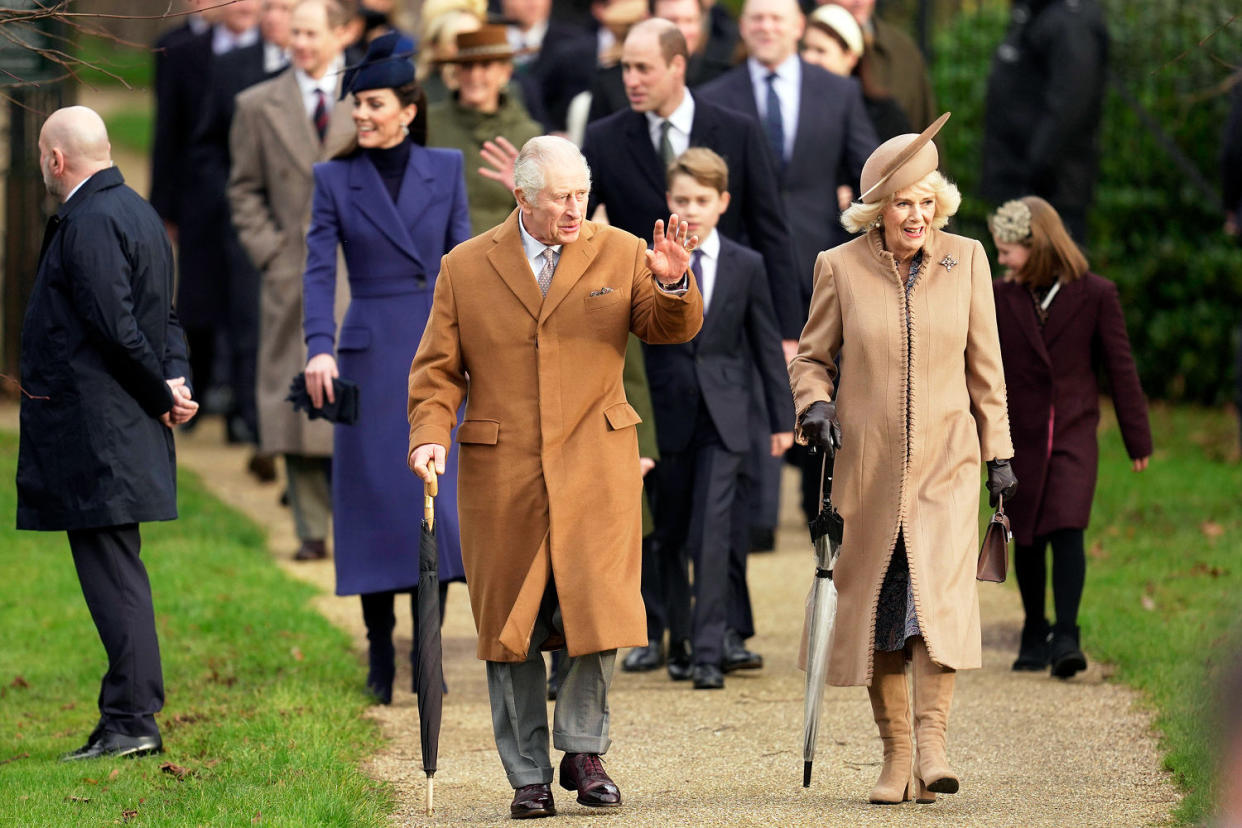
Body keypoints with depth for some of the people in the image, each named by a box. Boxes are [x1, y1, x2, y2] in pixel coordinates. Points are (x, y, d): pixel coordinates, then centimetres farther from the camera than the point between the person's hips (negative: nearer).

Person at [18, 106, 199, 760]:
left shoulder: (87, 221, -15)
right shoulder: (140, 213, 17)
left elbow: (115, 326, -20)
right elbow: (165, 317, 17)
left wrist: (163, 394, -9)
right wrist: (175, 382, 3)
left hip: (93, 432, -10)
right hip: (125, 429, 10)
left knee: (111, 572, -8)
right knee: (114, 569, 12)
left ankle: (131, 719, -8)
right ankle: (131, 715, 14)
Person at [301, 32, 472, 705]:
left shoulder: (445, 170, 5)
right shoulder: (334, 179, 2)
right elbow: (318, 270, -6)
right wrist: (319, 349, -20)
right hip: (370, 355, -1)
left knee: (438, 500, -2)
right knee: (376, 502, 0)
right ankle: (380, 663, 8)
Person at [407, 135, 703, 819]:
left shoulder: (620, 255, 7)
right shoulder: (466, 268, 6)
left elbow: (673, 329, 1)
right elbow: (438, 369, 8)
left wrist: (673, 285, -20)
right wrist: (430, 435, -8)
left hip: (594, 466, 0)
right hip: (500, 473, 0)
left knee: (600, 610, -11)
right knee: (509, 628, 2)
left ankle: (582, 750, 9)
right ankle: (528, 776, 12)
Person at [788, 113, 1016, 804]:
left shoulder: (966, 260, 3)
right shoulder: (841, 267, 0)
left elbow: (984, 365, 9)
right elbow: (811, 357, 10)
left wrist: (1000, 455, 10)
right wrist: (814, 404, -11)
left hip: (946, 463, 0)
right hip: (868, 466, 0)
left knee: (942, 592, -18)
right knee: (875, 607, 2)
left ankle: (933, 741, -21)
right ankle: (896, 757, 10)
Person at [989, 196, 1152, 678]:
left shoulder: (1095, 295, -4)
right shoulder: (1000, 299, 1)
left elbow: (1120, 366, 1)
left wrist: (1138, 438, 4)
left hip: (1073, 435, -2)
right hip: (1019, 435, 2)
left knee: (1067, 530, -17)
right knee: (1027, 541, 8)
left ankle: (1066, 638, -19)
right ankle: (1034, 634, 23)